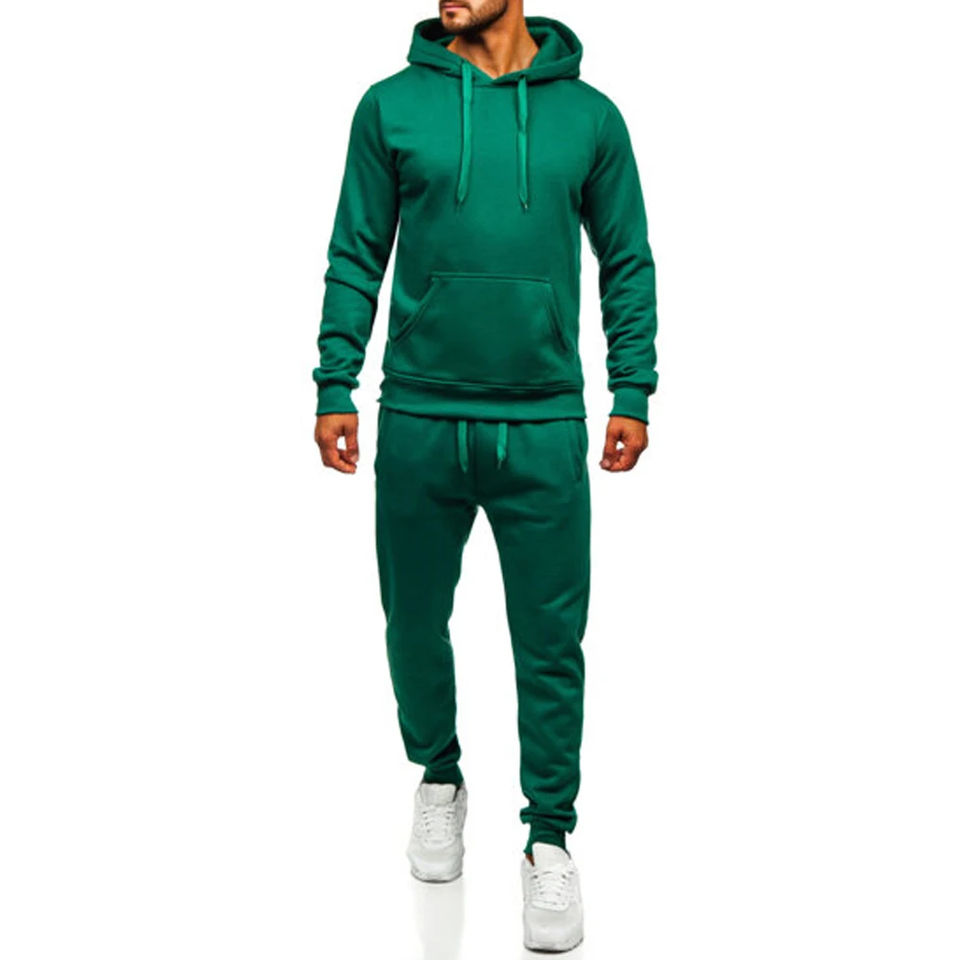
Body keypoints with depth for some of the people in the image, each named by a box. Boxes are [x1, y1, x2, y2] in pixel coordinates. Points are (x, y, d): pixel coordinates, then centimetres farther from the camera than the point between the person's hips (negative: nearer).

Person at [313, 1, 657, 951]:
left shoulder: (589, 115, 4)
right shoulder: (391, 105, 3)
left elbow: (627, 263, 8)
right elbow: (356, 257, 5)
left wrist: (633, 391, 2)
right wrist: (335, 385, 1)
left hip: (544, 428, 0)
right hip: (417, 420, 1)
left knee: (550, 642, 4)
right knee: (415, 620, 13)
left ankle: (549, 840, 20)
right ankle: (438, 779, 38)